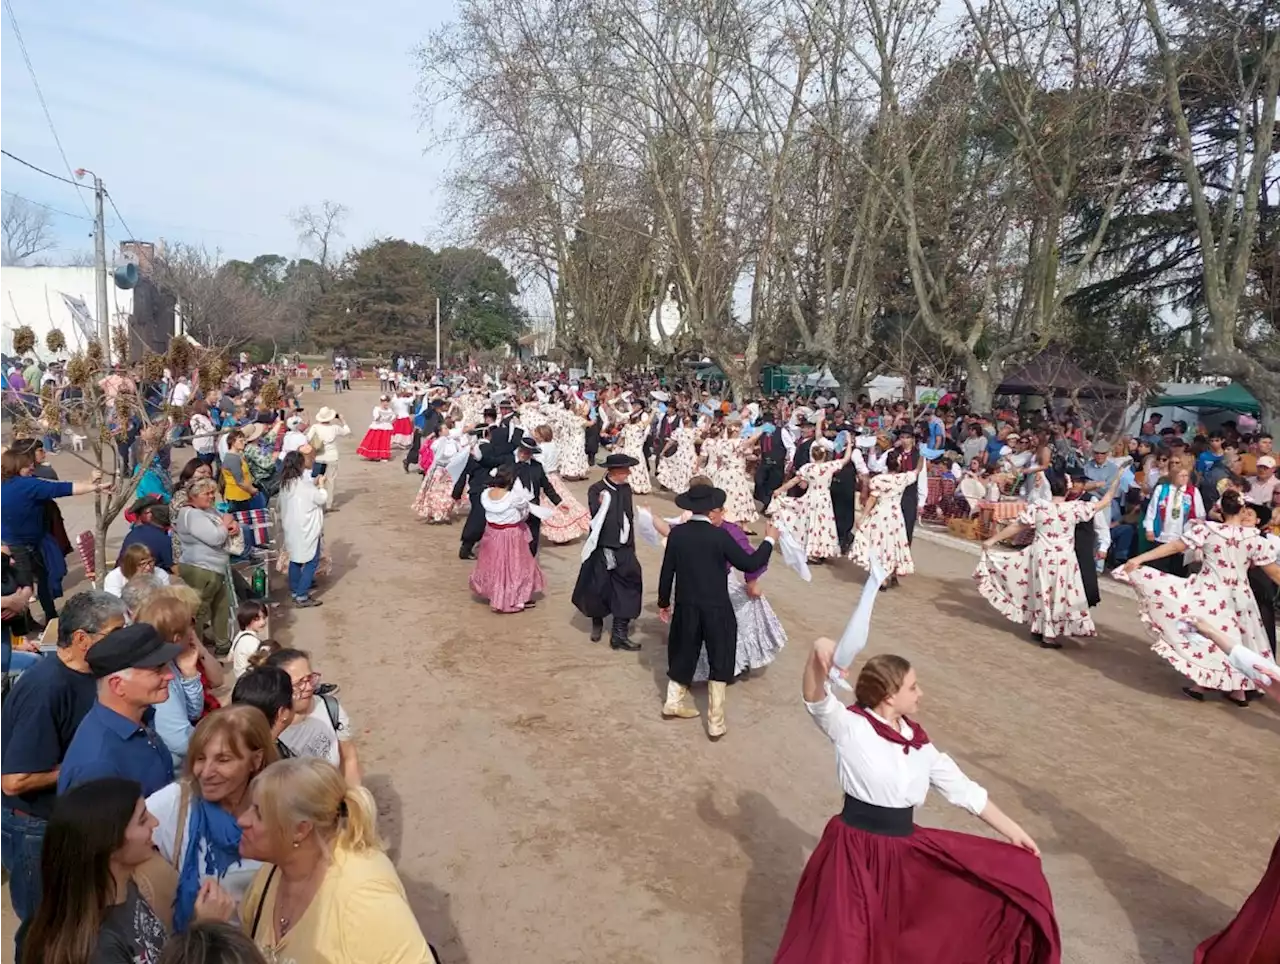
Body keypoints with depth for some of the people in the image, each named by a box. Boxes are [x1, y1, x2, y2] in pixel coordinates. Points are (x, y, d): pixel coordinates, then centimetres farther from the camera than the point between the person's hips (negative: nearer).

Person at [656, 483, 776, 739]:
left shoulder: (677, 533, -5)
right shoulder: (719, 536, -17)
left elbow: (667, 571, 1)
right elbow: (749, 564, -12)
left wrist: (663, 602, 14)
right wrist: (769, 540, 1)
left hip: (686, 607, 4)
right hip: (716, 609, -3)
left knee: (683, 654, 23)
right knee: (719, 663, 9)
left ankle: (674, 702, 35)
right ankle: (715, 722, 11)